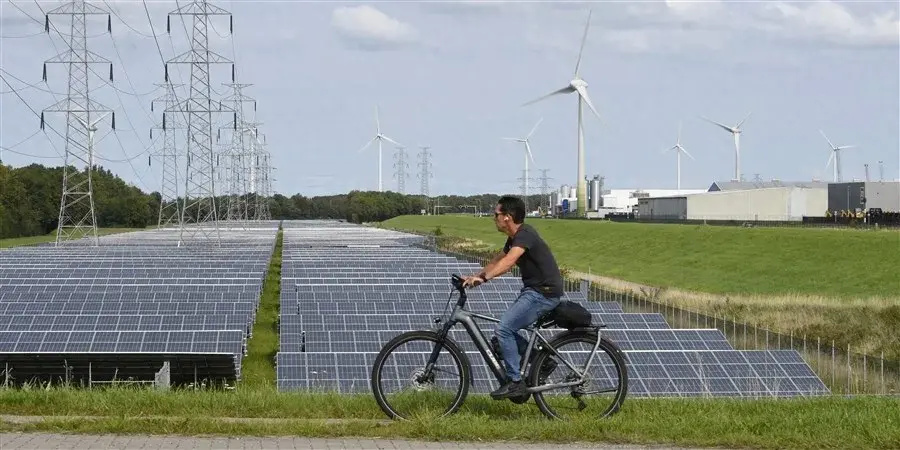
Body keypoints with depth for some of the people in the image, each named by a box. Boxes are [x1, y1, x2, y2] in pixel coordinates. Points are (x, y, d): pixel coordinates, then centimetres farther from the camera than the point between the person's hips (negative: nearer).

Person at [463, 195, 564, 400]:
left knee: (504, 329, -15)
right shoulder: (515, 237, 13)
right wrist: (475, 277, 9)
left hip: (544, 293, -10)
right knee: (507, 331, 10)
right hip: (532, 290, 10)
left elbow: (507, 262, -34)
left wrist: (483, 277, -41)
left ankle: (514, 382, -10)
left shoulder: (525, 235, -19)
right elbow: (497, 261, 21)